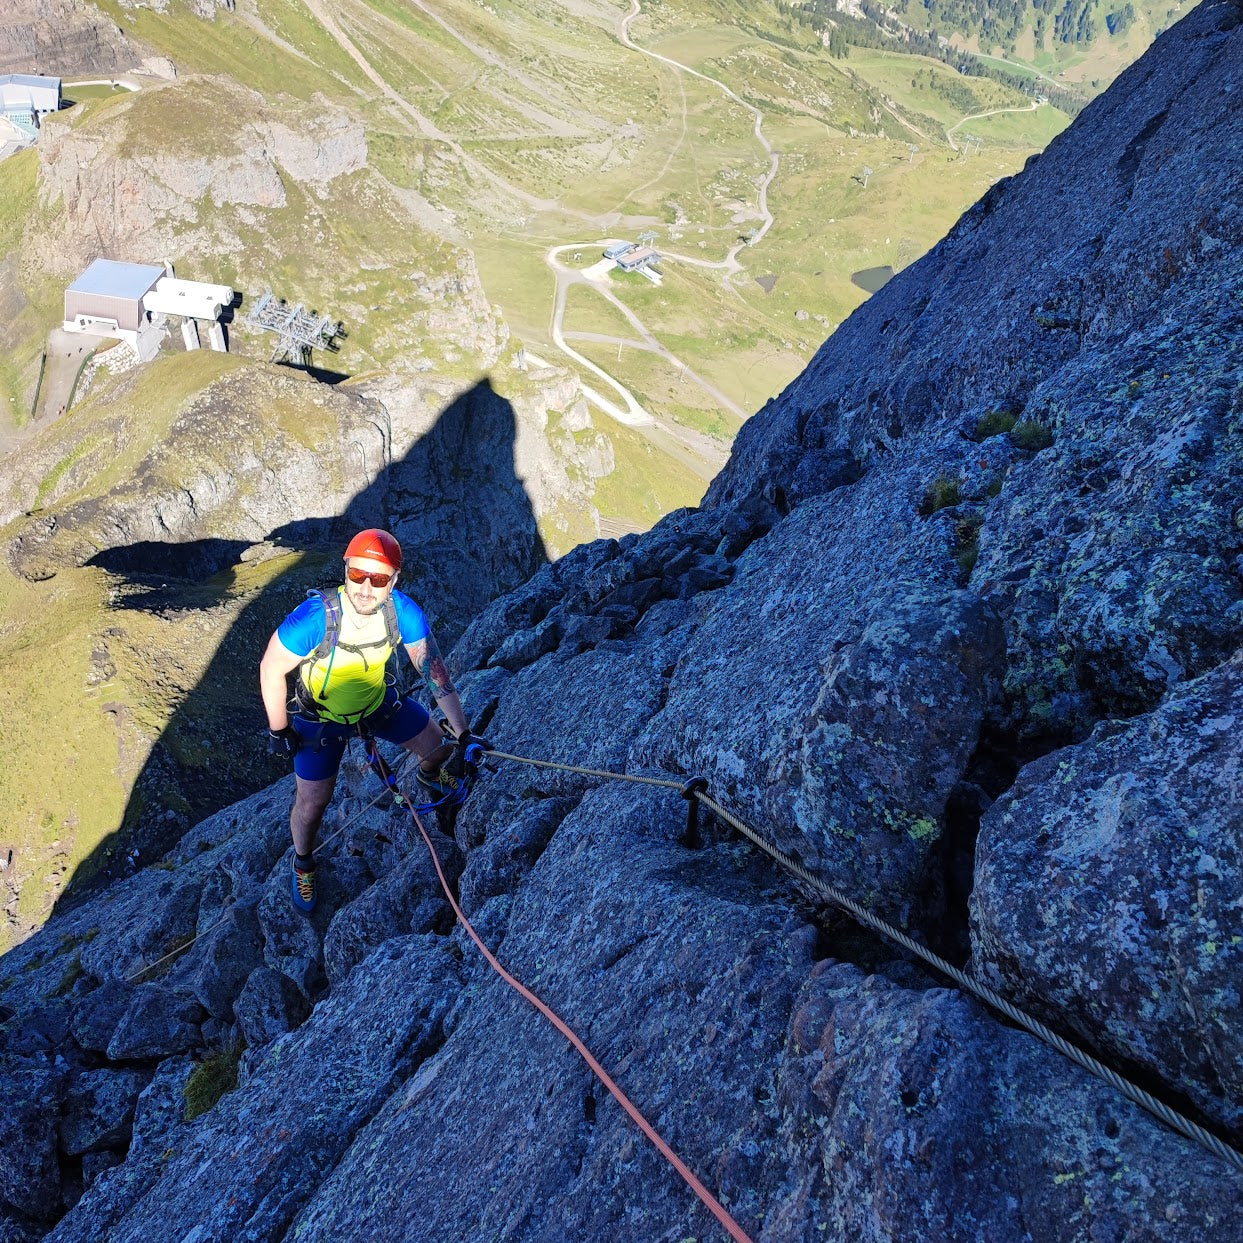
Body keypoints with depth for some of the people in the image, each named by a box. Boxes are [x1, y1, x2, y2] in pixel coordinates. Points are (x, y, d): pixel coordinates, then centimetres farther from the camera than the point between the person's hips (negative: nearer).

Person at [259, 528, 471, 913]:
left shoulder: (403, 612, -29)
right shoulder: (314, 618, -39)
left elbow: (434, 669, -21)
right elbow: (271, 670, -23)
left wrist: (463, 733, -23)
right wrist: (279, 730, -12)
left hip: (378, 701, 3)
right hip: (321, 717, -3)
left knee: (438, 747, 12)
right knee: (312, 804, 4)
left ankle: (429, 774, 52)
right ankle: (303, 863, 38)